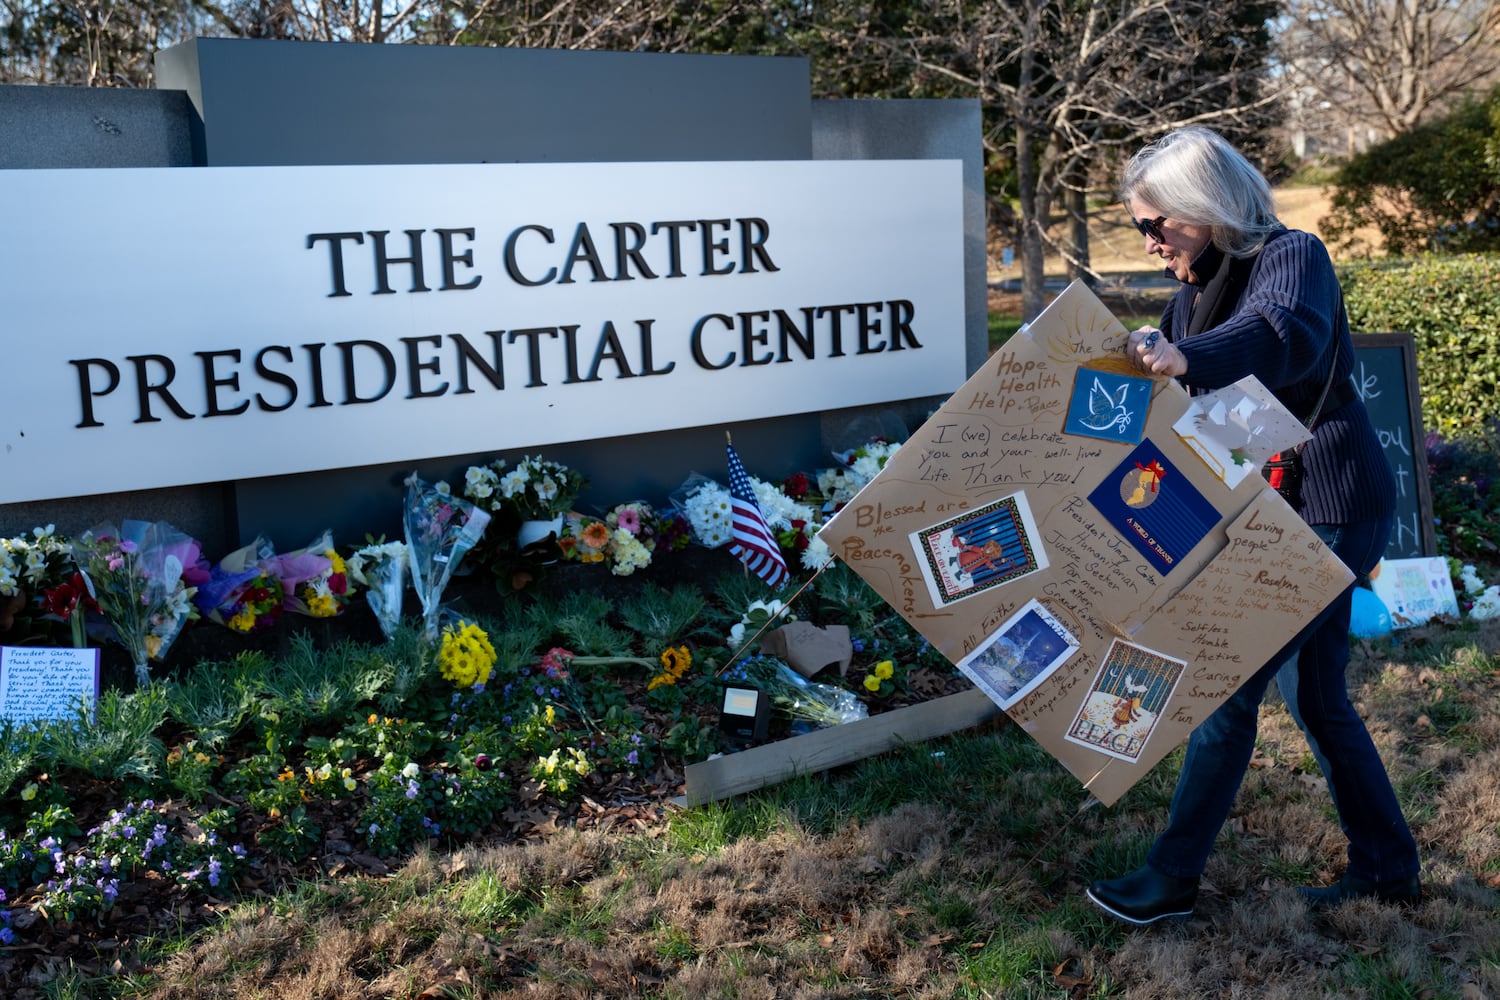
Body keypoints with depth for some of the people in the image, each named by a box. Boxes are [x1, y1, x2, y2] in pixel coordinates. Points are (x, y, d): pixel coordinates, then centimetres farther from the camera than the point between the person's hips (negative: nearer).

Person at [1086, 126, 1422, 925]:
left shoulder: (1292, 256, -14)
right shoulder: (1194, 293, 12)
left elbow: (1288, 331, -38)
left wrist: (1184, 357, -55)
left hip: (1326, 511, -9)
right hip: (1269, 513, 9)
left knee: (1227, 687, -6)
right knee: (1314, 698, 14)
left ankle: (1174, 876, 6)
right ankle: (1387, 868, 28)